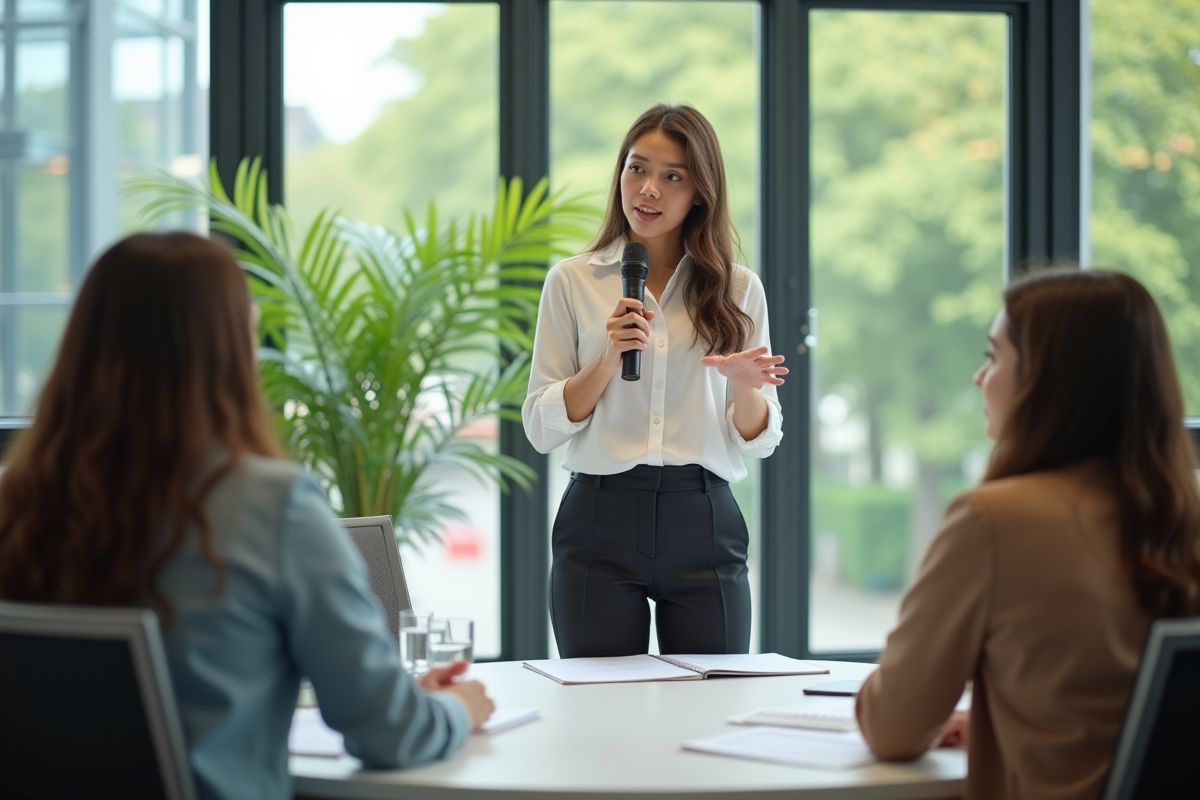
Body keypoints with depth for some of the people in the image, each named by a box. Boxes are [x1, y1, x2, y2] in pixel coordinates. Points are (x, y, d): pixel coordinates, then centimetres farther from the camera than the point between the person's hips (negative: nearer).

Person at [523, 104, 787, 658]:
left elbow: (759, 441, 7)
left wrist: (744, 384, -13)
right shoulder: (573, 282, 4)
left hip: (703, 524, 1)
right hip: (600, 521, -1)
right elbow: (541, 428, 2)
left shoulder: (738, 289, 7)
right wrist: (608, 358, -12)